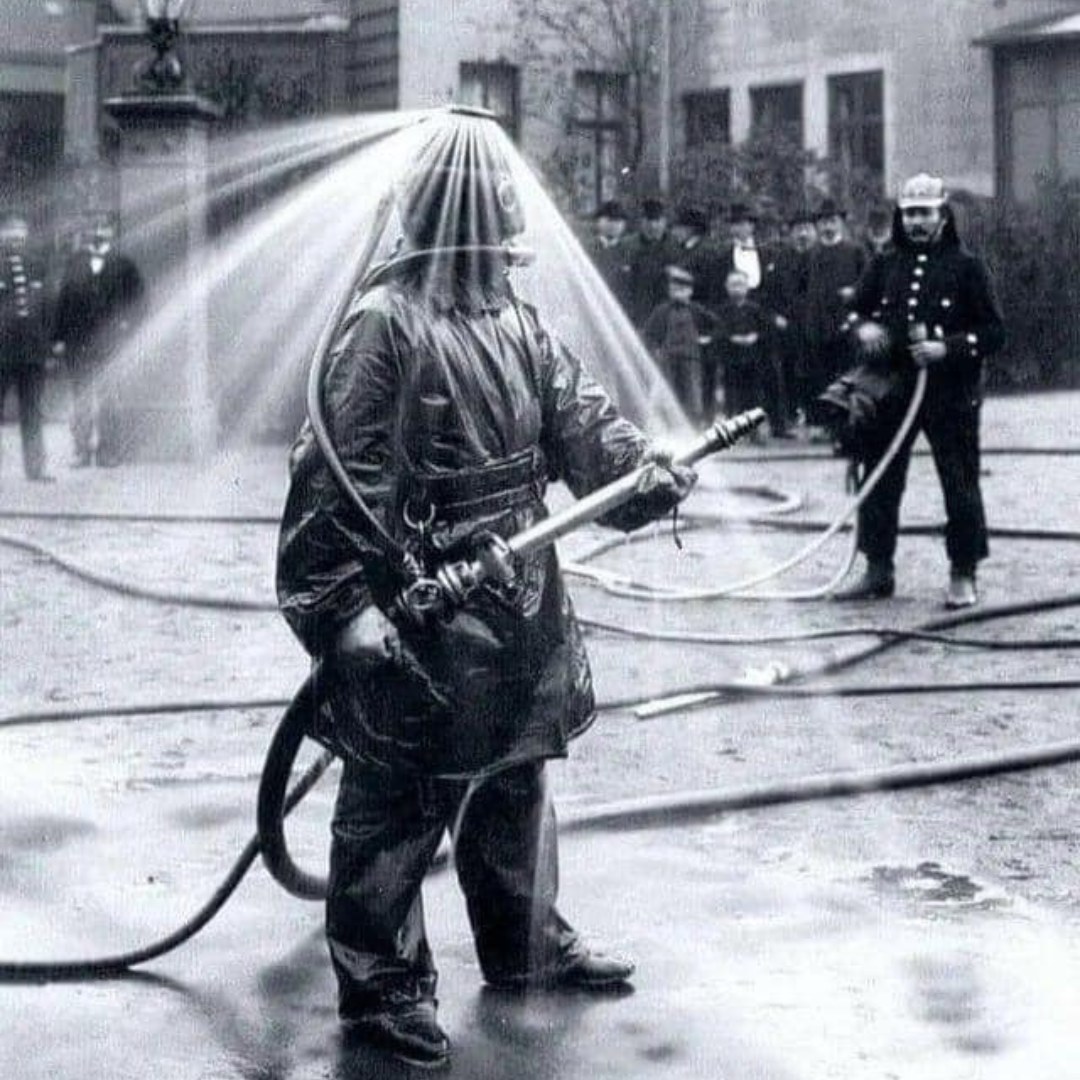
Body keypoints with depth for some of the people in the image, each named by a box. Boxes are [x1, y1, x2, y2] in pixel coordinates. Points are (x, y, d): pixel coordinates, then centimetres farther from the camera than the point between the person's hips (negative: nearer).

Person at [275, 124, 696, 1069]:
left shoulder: (514, 322, 11)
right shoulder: (384, 323, -16)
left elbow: (578, 416, 9)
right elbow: (333, 474, -20)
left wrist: (644, 470, -10)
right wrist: (345, 606, -24)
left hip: (519, 605, 9)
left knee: (515, 780, 21)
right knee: (399, 802, 1)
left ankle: (525, 942, 37)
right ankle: (380, 984, 11)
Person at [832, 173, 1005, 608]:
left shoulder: (966, 266, -2)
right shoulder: (885, 263, 9)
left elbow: (993, 332, -3)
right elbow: (857, 309, 19)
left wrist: (947, 348, -17)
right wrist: (864, 327, -5)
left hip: (950, 393, -4)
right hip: (890, 388, 4)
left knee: (960, 484, 0)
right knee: (879, 480, 8)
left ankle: (963, 576, 9)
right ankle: (878, 571, 18)